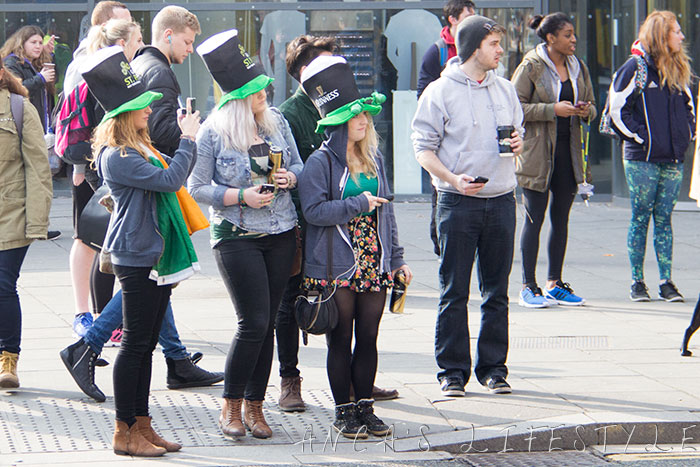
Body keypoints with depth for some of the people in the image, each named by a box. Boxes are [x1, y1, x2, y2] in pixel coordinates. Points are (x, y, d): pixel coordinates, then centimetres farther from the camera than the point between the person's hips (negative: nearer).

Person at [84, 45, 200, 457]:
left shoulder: (141, 148, 14)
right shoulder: (116, 157, -17)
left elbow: (175, 173, 28)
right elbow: (170, 179, -23)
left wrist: (192, 138, 15)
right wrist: (188, 140, -12)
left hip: (158, 256, 10)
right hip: (136, 259, -10)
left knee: (147, 344, 12)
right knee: (136, 343, -4)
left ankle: (141, 425, 18)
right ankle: (125, 433, 3)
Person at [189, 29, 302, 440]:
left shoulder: (277, 121, 6)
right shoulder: (213, 132, -8)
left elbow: (298, 164, 16)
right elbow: (197, 187, -6)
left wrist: (290, 177, -7)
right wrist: (241, 197, -16)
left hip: (282, 235, 5)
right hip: (237, 237, -5)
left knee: (268, 323, 6)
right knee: (254, 324, -11)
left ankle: (255, 405, 17)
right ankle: (231, 406, 5)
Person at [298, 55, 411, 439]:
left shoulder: (374, 159, 12)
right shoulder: (320, 162, -7)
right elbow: (314, 210, -16)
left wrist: (396, 258, 14)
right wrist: (358, 204, -15)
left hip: (374, 265, 5)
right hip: (336, 267, -5)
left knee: (368, 339, 8)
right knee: (340, 340, 2)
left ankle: (365, 408, 17)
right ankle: (343, 412, 11)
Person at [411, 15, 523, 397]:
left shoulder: (505, 90, 11)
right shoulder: (440, 92, -4)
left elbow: (517, 131, 23)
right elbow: (424, 149, -5)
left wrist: (518, 143, -1)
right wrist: (453, 179, -19)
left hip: (501, 200, 5)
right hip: (458, 203, -4)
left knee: (497, 290, 8)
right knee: (454, 291, 0)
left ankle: (493, 367, 16)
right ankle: (452, 370, 6)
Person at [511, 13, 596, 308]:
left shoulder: (578, 68, 12)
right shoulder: (531, 67, -6)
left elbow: (591, 105, 20)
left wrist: (586, 111, -4)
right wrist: (553, 109, -18)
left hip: (568, 150, 6)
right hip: (538, 151, -6)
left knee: (561, 218, 8)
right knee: (534, 219, -4)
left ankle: (554, 284, 16)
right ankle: (528, 287, 0)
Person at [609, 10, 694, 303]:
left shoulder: (678, 71, 13)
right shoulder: (636, 67, -6)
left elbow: (689, 106, 24)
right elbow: (617, 107, -8)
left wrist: (686, 134, 10)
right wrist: (638, 137, -10)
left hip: (672, 160, 5)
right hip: (642, 159, -5)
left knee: (664, 219, 5)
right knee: (641, 219, 0)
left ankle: (666, 282, 7)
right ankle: (637, 283, 5)